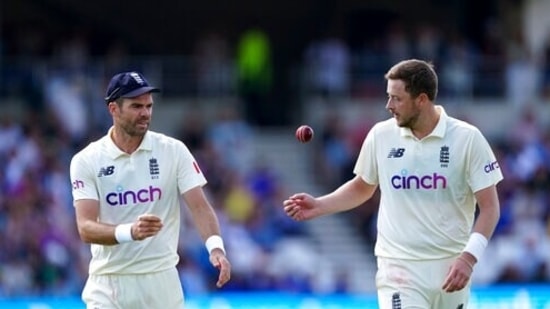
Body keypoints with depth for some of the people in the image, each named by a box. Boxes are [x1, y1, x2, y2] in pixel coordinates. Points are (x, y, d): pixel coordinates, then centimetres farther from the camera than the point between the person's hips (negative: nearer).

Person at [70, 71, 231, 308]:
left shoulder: (173, 151, 1)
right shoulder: (87, 161, -3)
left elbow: (199, 207, -5)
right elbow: (86, 228, -11)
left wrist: (215, 247, -25)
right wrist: (130, 232, -31)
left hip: (161, 280, 1)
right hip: (107, 285, -1)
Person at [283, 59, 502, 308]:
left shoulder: (467, 138, -6)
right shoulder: (381, 135, 1)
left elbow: (490, 207, -4)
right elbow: (361, 187, 19)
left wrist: (468, 258, -16)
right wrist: (319, 206, 4)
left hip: (451, 269, 0)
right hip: (399, 269, 0)